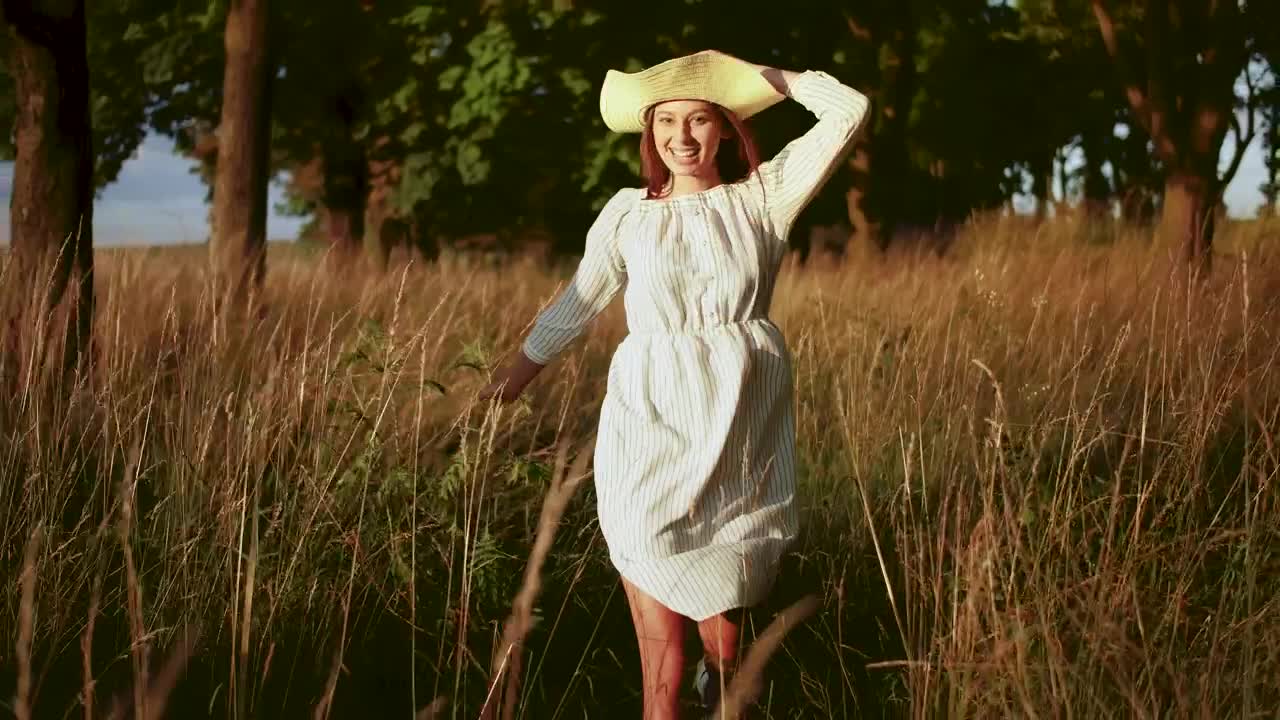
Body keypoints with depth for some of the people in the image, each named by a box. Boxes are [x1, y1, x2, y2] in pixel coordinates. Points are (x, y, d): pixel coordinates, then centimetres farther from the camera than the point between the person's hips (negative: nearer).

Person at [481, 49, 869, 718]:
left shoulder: (764, 195, 4)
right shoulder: (628, 212, 6)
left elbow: (847, 111, -1)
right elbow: (579, 299, 18)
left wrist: (769, 77, 6)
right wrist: (520, 369, 24)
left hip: (746, 432, 0)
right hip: (654, 428, 0)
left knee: (726, 636, 7)